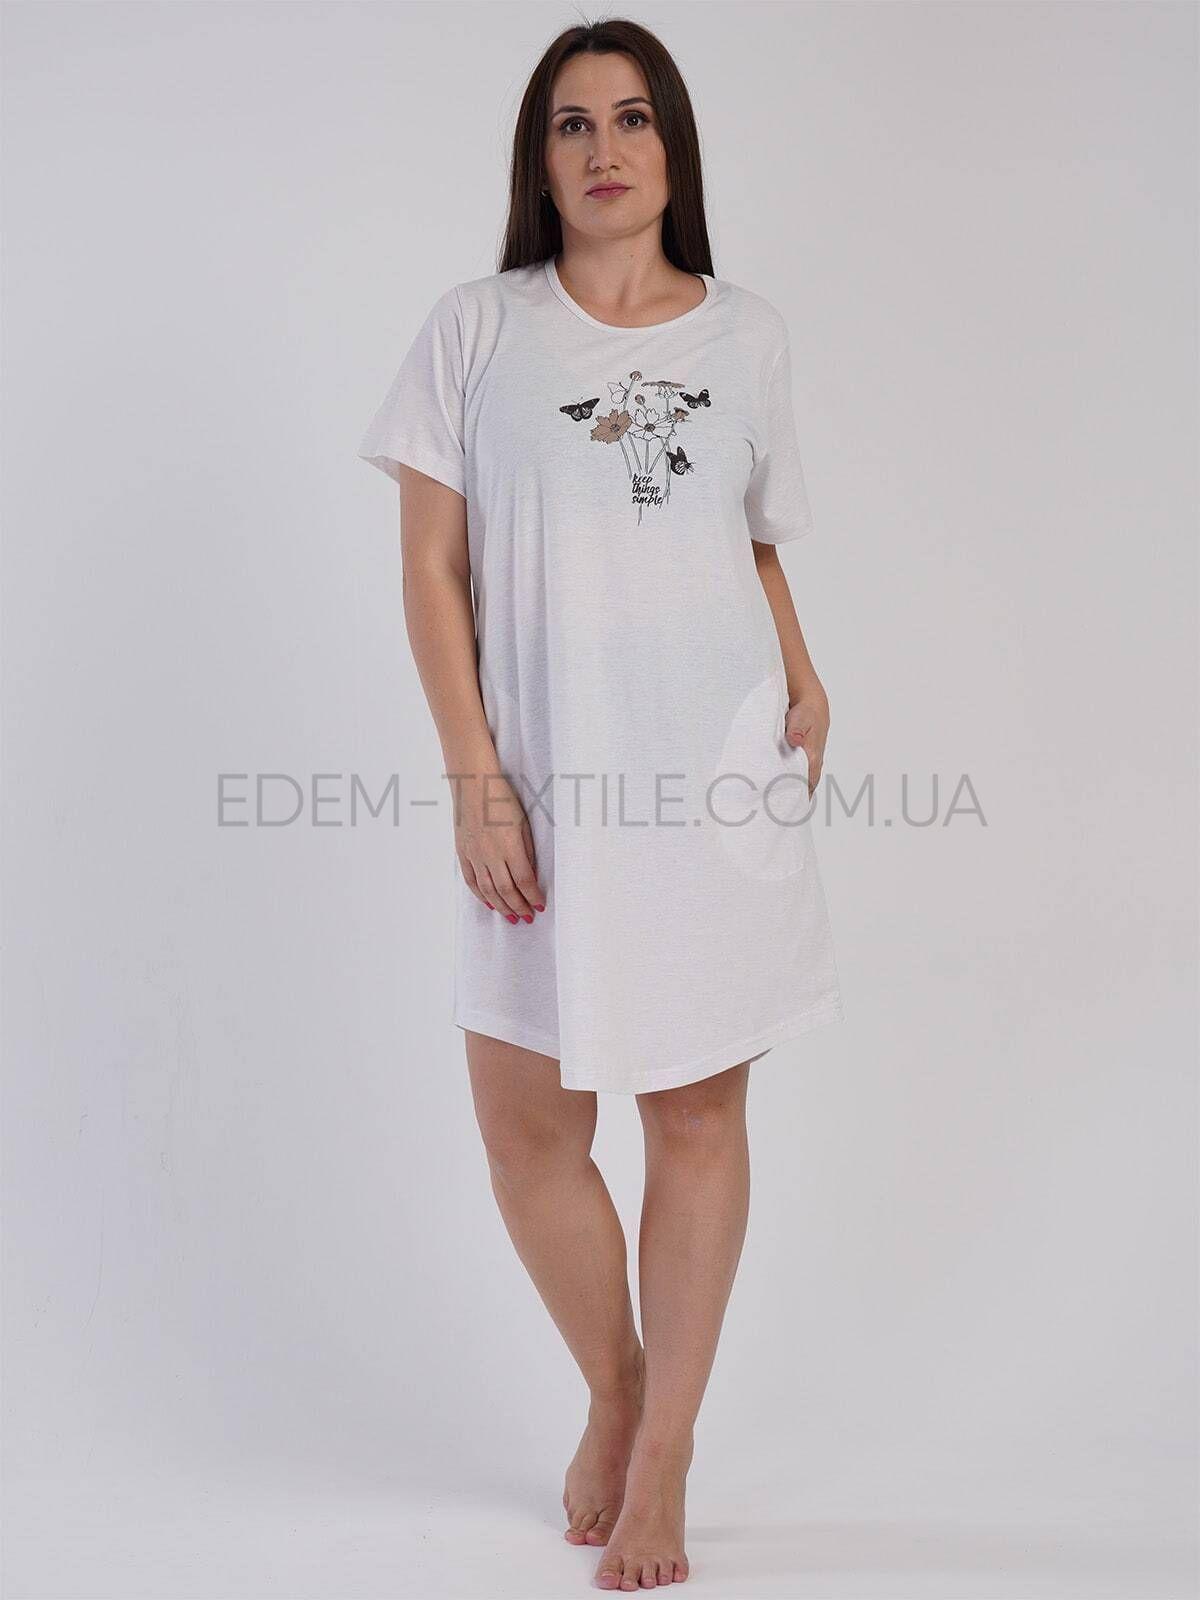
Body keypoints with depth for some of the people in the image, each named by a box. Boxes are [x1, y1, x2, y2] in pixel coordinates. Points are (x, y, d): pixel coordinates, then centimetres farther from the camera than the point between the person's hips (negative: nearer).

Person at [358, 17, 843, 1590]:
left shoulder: (748, 336, 7)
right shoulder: (475, 330, 1)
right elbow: (433, 571, -2)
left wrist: (801, 679, 1)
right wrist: (476, 780, -8)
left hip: (718, 774, 1)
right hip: (544, 781, -1)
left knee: (699, 1111, 5)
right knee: (526, 1122, 3)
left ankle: (664, 1454, 20)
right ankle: (613, 1388, 29)